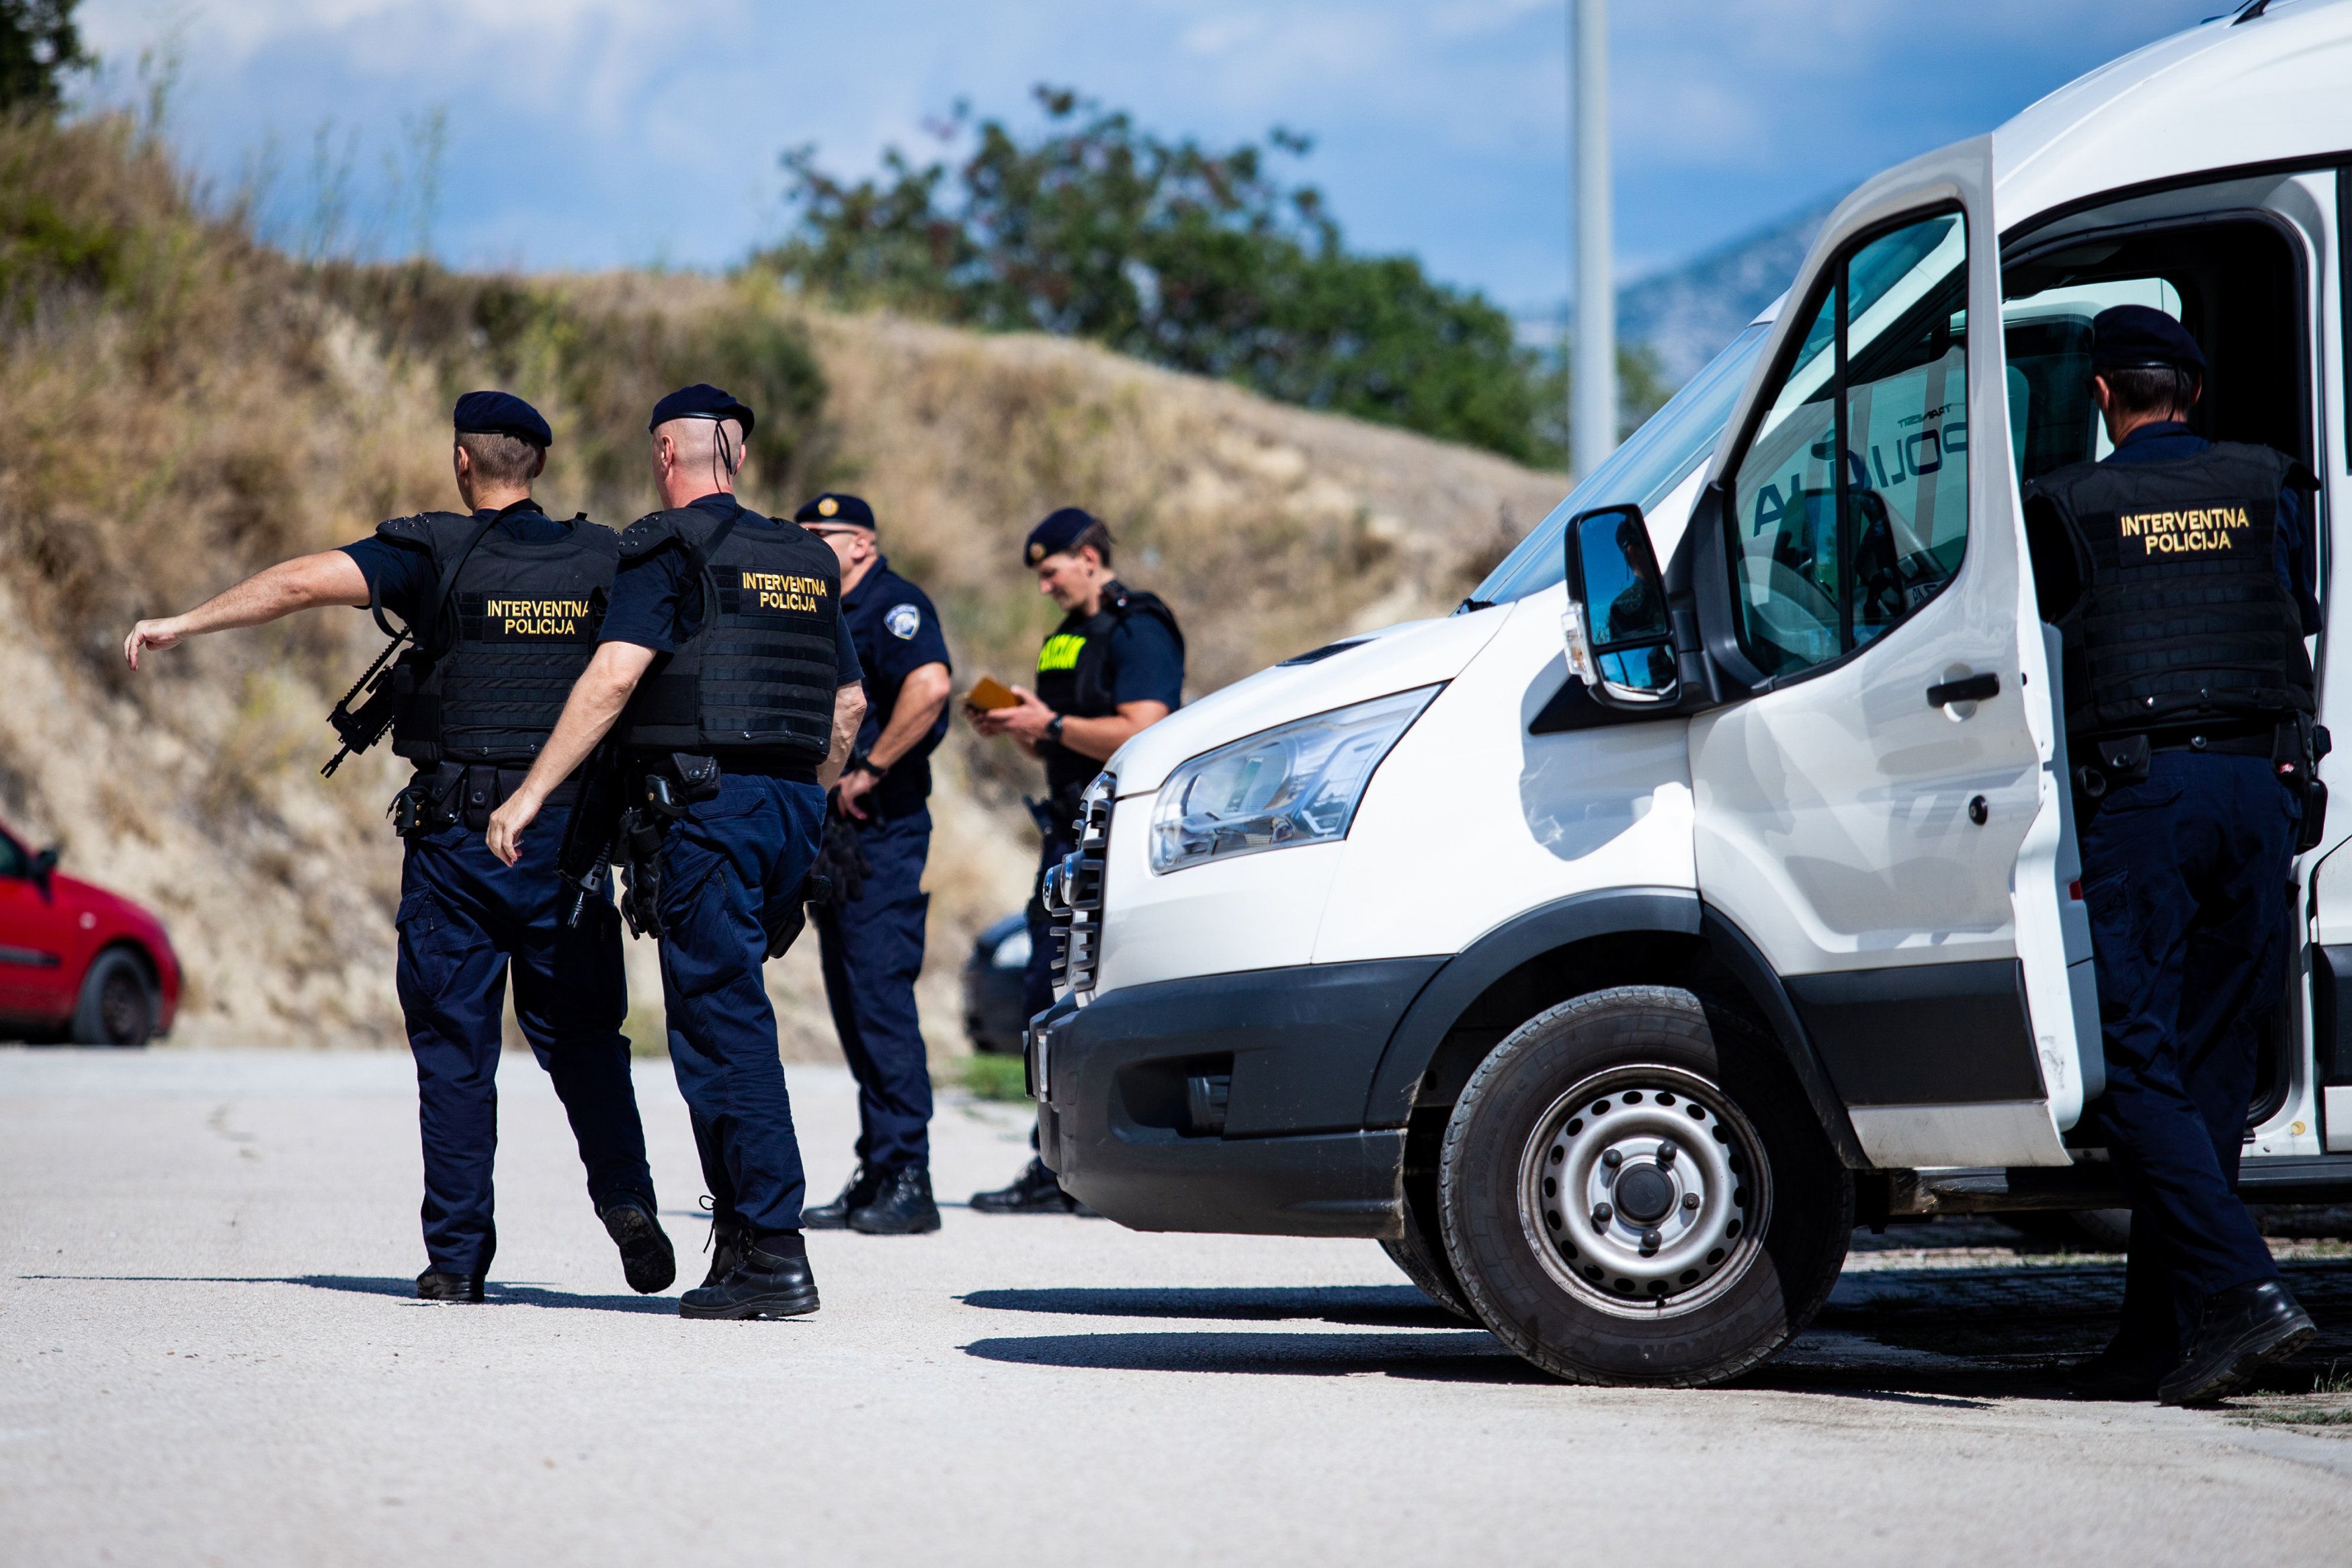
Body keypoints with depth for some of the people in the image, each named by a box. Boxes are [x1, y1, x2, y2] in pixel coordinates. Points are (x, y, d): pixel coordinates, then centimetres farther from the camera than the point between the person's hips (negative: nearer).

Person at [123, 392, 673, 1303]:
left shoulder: (437, 554, -5)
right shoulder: (604, 560, 5)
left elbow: (308, 579, -15)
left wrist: (183, 623, -8)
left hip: (456, 835, -2)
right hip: (567, 834, 2)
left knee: (454, 1046, 4)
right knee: (580, 1036, 14)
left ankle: (457, 1257, 2)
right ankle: (626, 1201, -2)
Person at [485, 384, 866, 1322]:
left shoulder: (670, 549, -4)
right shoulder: (805, 560, 18)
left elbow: (615, 675, -15)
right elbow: (850, 701, 22)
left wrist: (531, 792, -13)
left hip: (707, 800, -7)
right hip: (794, 805, 7)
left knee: (722, 1029, -6)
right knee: (725, 1015, 16)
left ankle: (774, 1255, -11)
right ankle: (741, 1230, 14)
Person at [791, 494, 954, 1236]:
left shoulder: (893, 606, -9)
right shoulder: (827, 616, 20)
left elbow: (929, 685, -27)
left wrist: (869, 772, -21)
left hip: (880, 826, -10)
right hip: (837, 834, 10)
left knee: (880, 994, -12)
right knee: (853, 1002, 9)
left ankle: (906, 1182, -11)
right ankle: (876, 1176, 13)